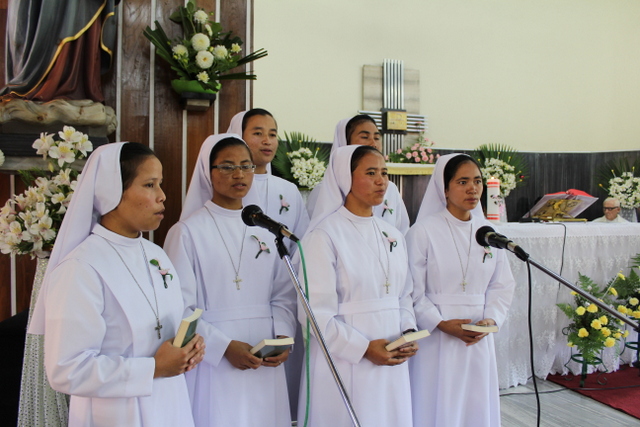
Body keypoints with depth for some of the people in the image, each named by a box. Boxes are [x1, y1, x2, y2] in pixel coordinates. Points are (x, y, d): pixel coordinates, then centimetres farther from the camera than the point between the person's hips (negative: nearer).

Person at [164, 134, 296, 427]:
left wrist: (283, 336, -8)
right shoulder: (188, 231, -6)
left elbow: (283, 295, 8)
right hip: (214, 364, -4)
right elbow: (179, 308, -9)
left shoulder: (265, 230, 9)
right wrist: (224, 346, -17)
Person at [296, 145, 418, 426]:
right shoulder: (324, 236, -11)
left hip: (392, 364, 6)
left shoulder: (393, 236, 11)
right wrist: (363, 347, -17)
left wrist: (409, 333, -3)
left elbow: (404, 296, 15)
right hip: (346, 363, -6)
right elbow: (314, 310, -15)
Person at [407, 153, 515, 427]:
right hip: (437, 338, -4)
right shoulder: (424, 231, -8)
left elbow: (503, 285, 10)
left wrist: (491, 319, -5)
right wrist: (442, 323, -16)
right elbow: (413, 290, -9)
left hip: (479, 340, 5)